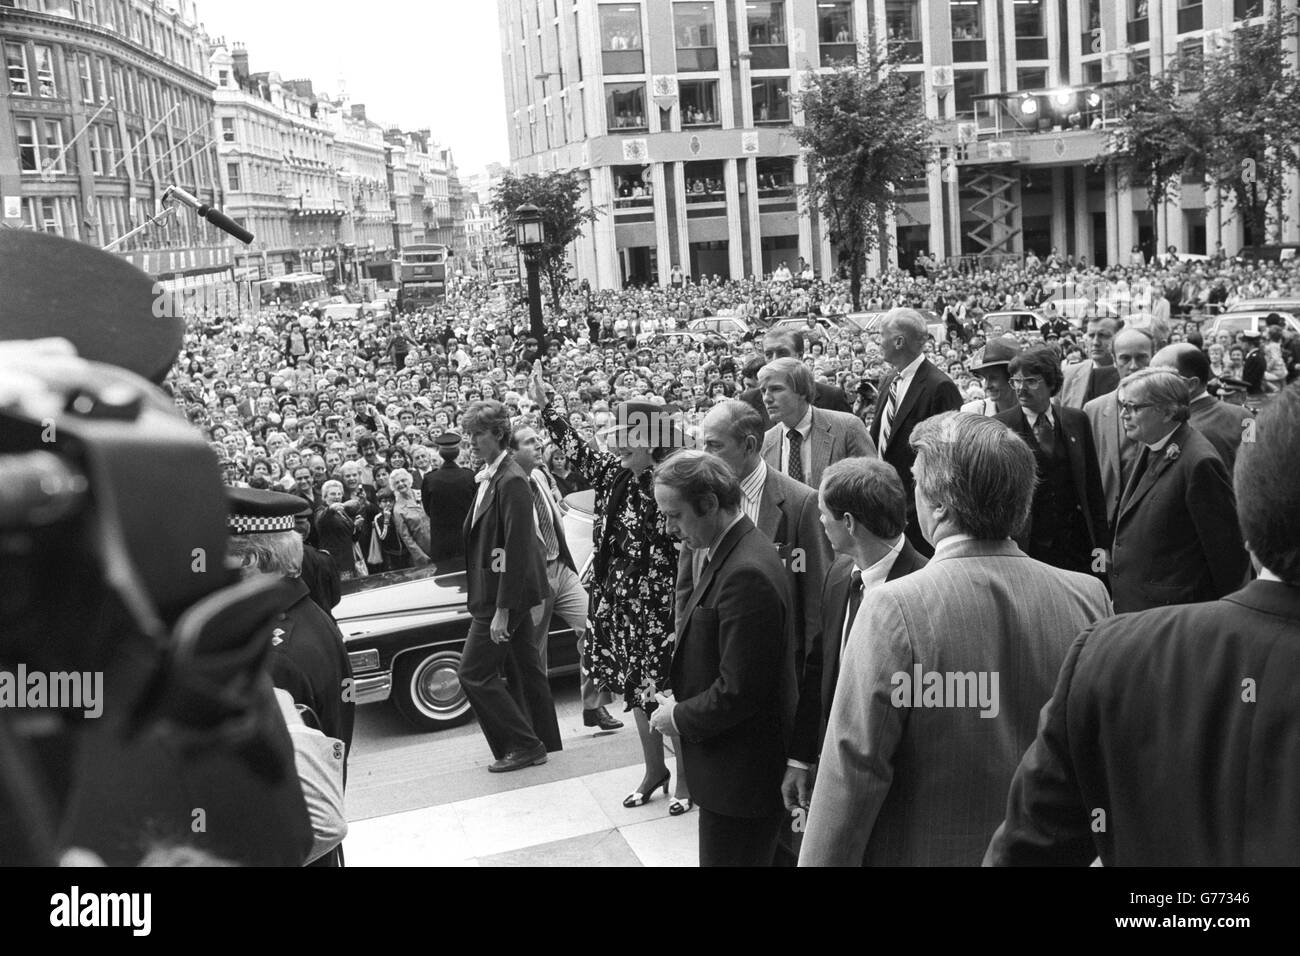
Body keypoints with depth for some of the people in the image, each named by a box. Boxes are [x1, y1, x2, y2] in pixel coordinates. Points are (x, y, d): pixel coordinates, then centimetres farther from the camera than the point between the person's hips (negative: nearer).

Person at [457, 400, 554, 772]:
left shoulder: (511, 481, -19)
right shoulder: (490, 476, 10)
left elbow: (517, 550, -23)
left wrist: (501, 610, -22)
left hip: (503, 595, -9)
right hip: (513, 594, 9)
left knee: (474, 671, -3)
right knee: (527, 668, 15)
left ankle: (522, 745, 6)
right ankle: (543, 742, 27)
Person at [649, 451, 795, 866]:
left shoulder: (746, 574, -26)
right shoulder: (721, 554, 5)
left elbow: (740, 692, -24)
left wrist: (679, 718, -11)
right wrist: (679, 699, 3)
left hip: (740, 775, -9)